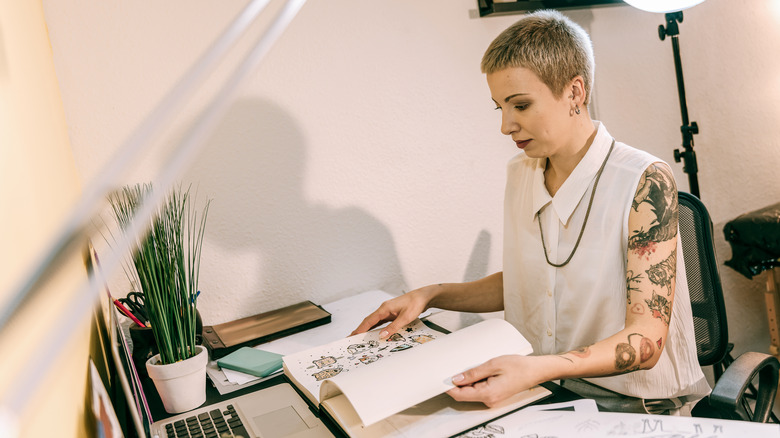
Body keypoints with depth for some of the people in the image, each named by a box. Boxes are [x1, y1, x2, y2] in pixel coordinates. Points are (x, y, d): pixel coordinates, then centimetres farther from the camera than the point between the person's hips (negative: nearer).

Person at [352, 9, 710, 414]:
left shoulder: (643, 182, -18)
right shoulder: (520, 173, 2)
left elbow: (647, 340, -20)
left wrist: (537, 369, -35)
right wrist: (430, 296, 1)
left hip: (632, 400, -4)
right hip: (539, 384, 5)